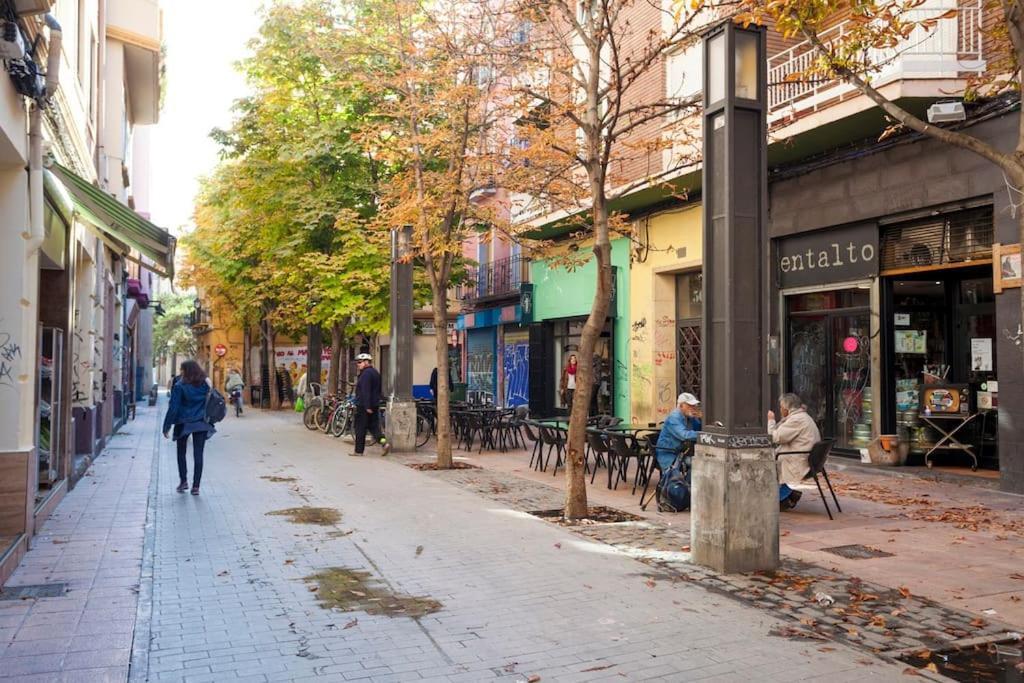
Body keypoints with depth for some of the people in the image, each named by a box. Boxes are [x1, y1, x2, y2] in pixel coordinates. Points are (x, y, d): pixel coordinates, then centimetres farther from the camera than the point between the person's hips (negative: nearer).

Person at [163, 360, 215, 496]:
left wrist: (167, 426, -5)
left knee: (181, 453, 17)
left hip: (183, 423, -3)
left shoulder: (180, 386, -10)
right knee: (198, 454, 3)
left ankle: (183, 481, 14)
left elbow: (173, 408, -10)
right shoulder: (205, 384, 2)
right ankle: (196, 486, 1)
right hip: (201, 424, 3)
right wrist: (210, 421, 12)